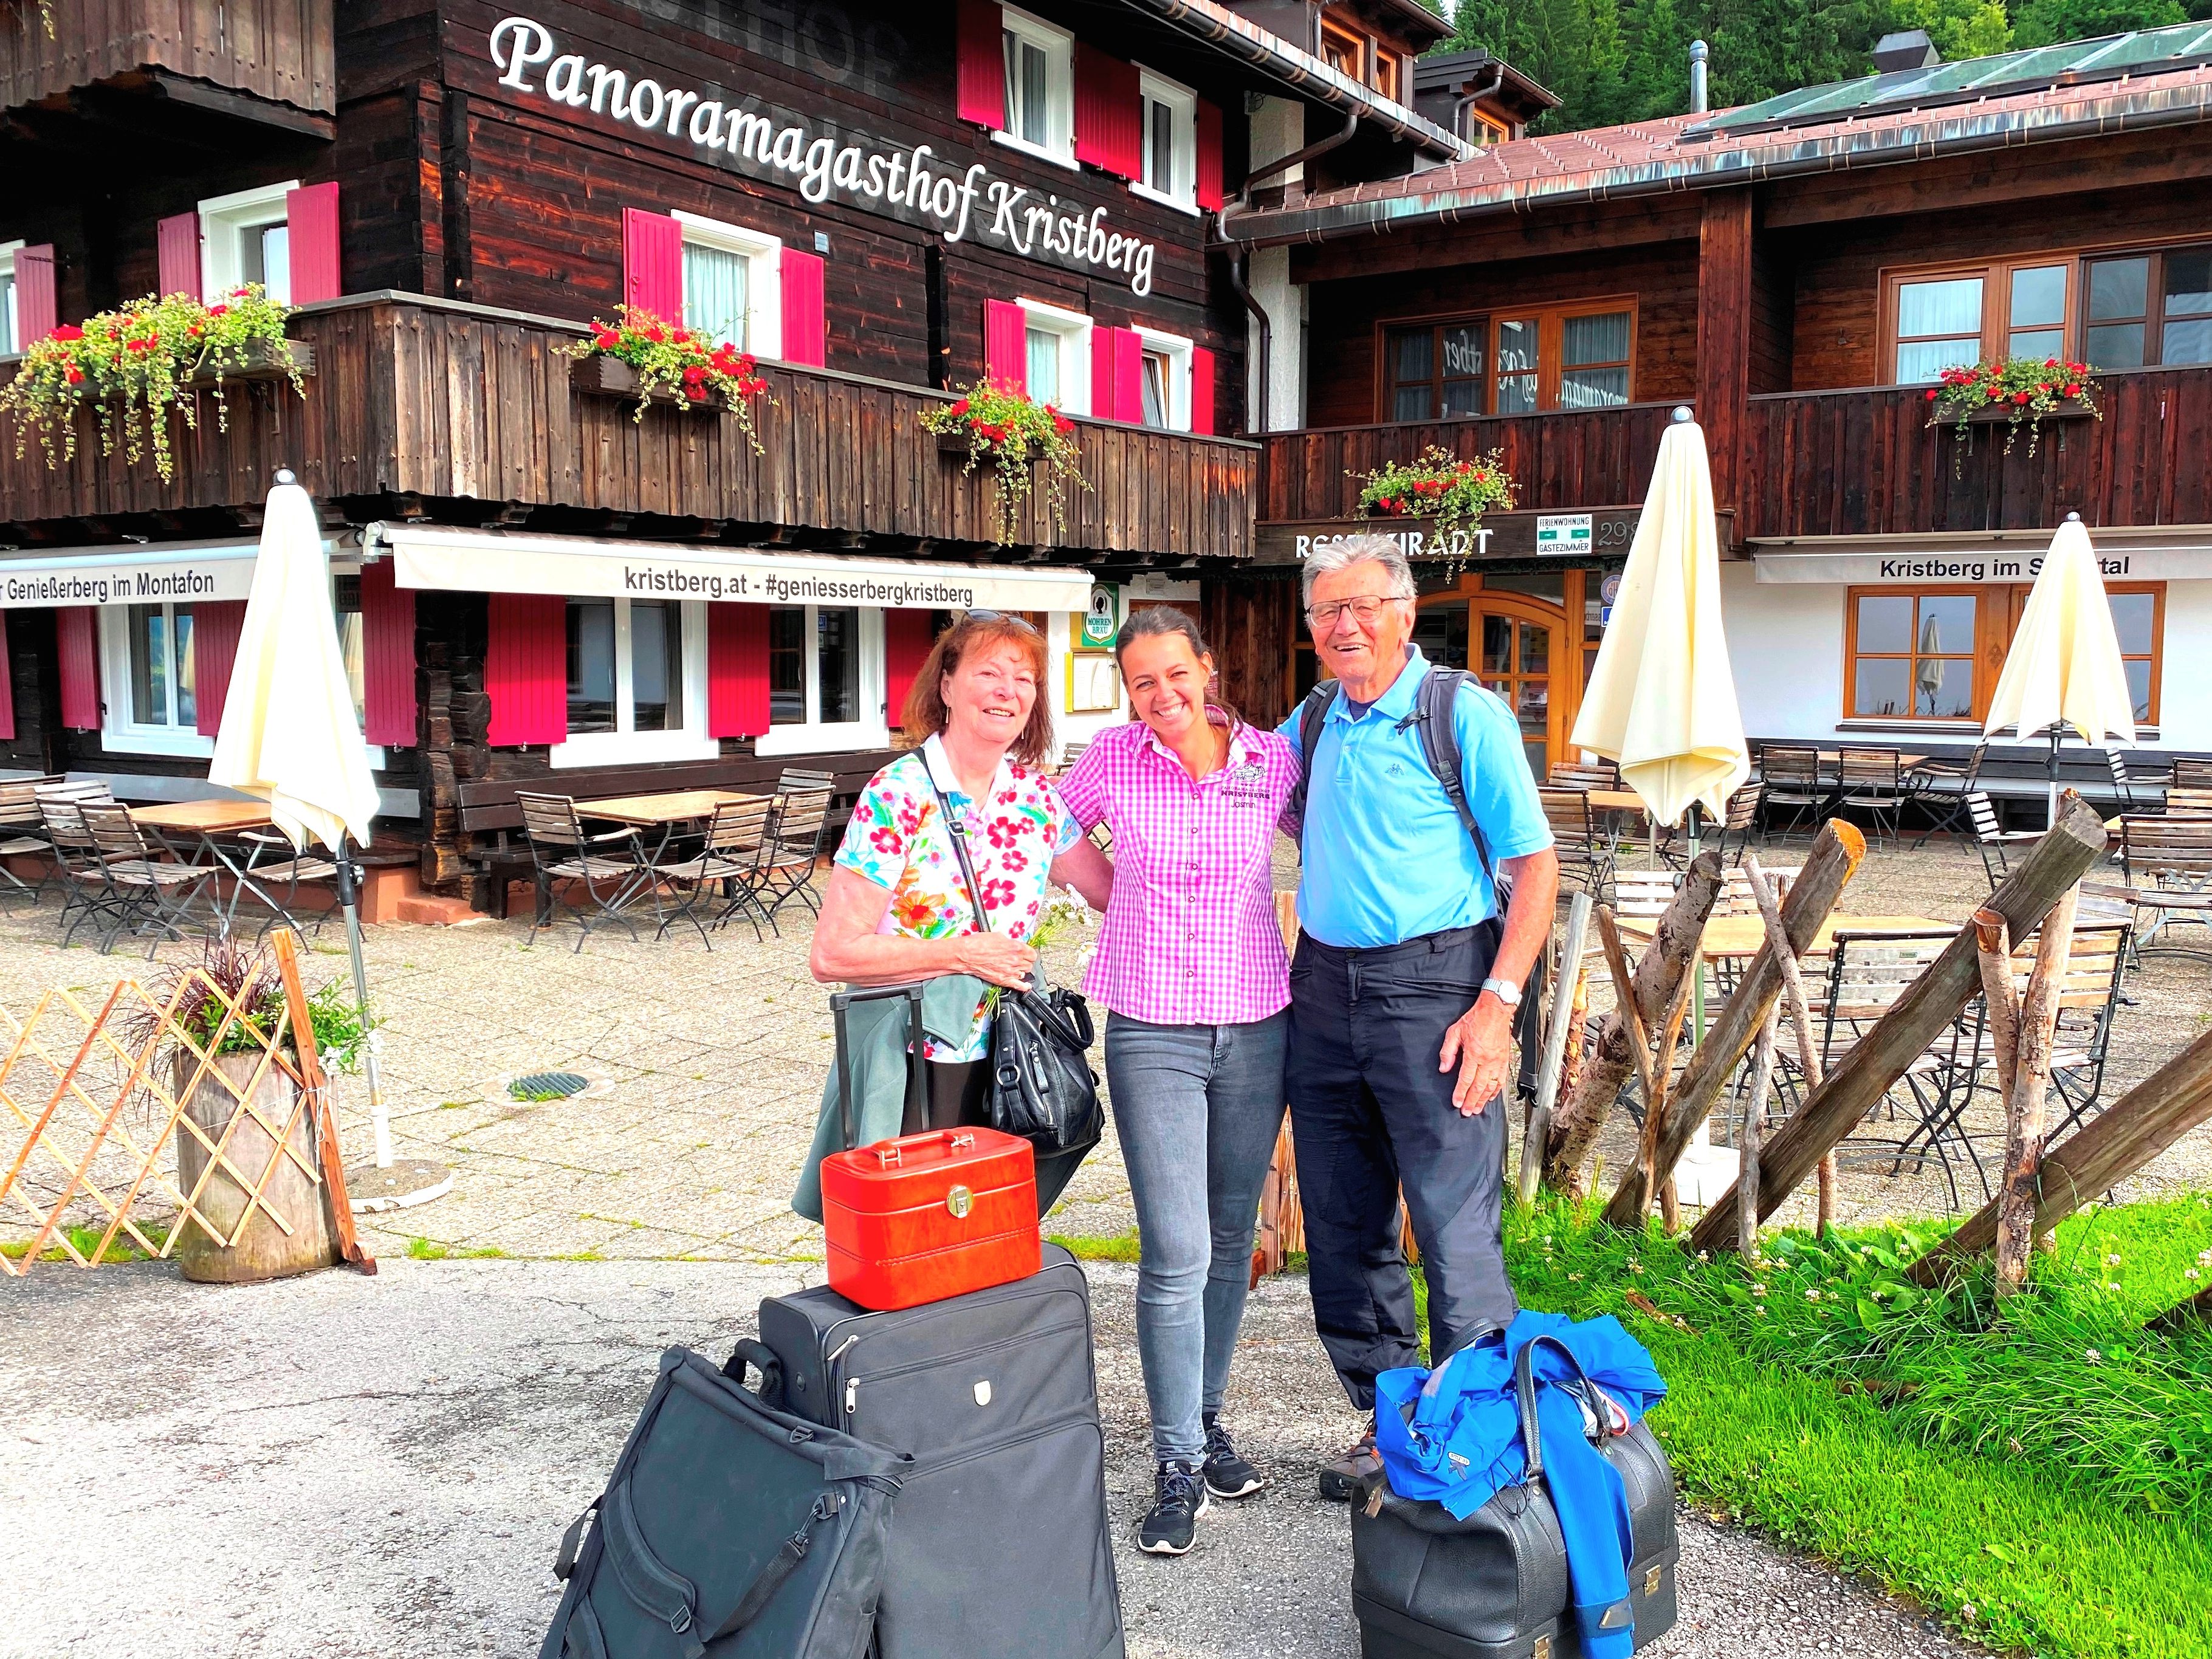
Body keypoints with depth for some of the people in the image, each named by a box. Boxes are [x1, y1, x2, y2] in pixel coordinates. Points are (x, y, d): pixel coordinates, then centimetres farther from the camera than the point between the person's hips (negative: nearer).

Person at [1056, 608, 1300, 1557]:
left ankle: (1205, 1416, 31)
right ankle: (1179, 1465, 8)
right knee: (1176, 1254, -6)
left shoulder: (1273, 762, -1)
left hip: (1257, 1025, 2)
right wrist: (1127, 908, 9)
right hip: (1152, 1032, -2)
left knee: (1230, 1241, 13)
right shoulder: (1114, 760, -3)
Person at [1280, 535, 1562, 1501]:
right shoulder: (1313, 725, 11)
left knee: (1456, 1229, -5)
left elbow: (1536, 865, -8)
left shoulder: (1465, 715, -5)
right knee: (1344, 1229, 12)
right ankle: (1390, 1421, 28)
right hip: (1324, 987, 6)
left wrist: (1498, 1002, -15)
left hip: (1432, 986, -6)